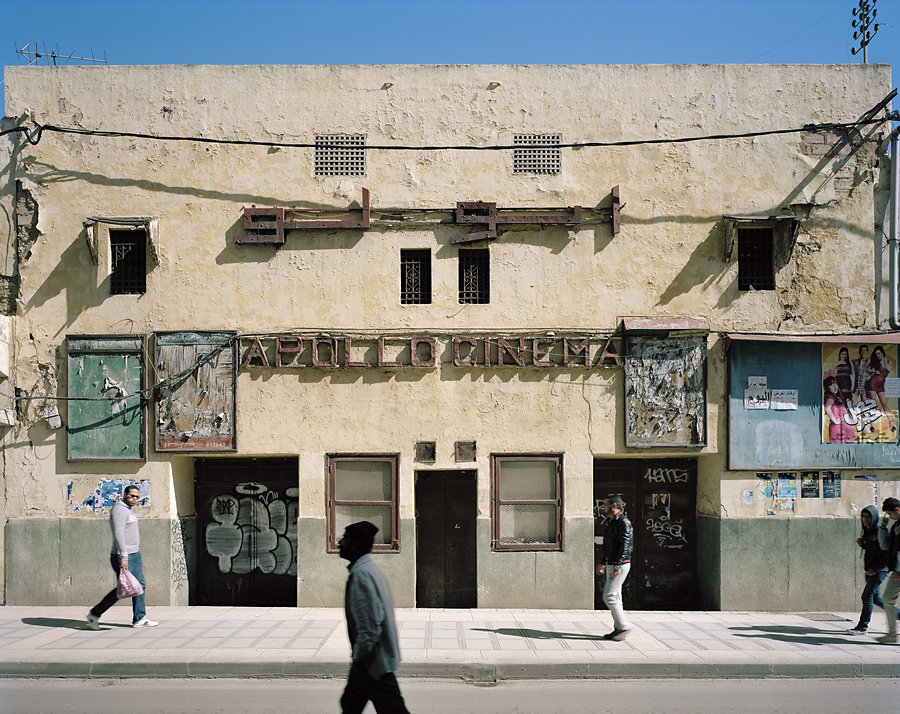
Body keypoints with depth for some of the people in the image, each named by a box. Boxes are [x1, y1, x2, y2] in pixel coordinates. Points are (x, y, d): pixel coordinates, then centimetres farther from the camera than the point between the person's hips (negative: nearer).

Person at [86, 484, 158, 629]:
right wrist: (123, 557, -27)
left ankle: (139, 619, 10)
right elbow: (118, 534, -23)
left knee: (140, 585, 7)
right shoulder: (119, 510, -15)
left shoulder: (128, 510, 17)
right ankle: (94, 614, 6)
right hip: (123, 557, -10)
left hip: (134, 554, 10)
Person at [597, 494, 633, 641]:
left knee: (609, 596, -10)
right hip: (611, 564, 10)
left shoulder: (623, 522, -14)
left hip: (620, 564, -10)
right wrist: (603, 563, 25)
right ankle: (618, 629, 14)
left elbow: (625, 545, -21)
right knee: (615, 597, 10)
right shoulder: (611, 522, 15)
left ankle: (624, 626, -3)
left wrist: (617, 566, -26)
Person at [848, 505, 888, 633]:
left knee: (867, 597, -7)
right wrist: (861, 543, 2)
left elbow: (887, 554, -19)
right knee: (875, 597, 16)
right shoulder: (867, 531, 11)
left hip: (879, 570, -9)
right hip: (870, 570, 9)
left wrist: (874, 569, -19)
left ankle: (863, 626, 0)